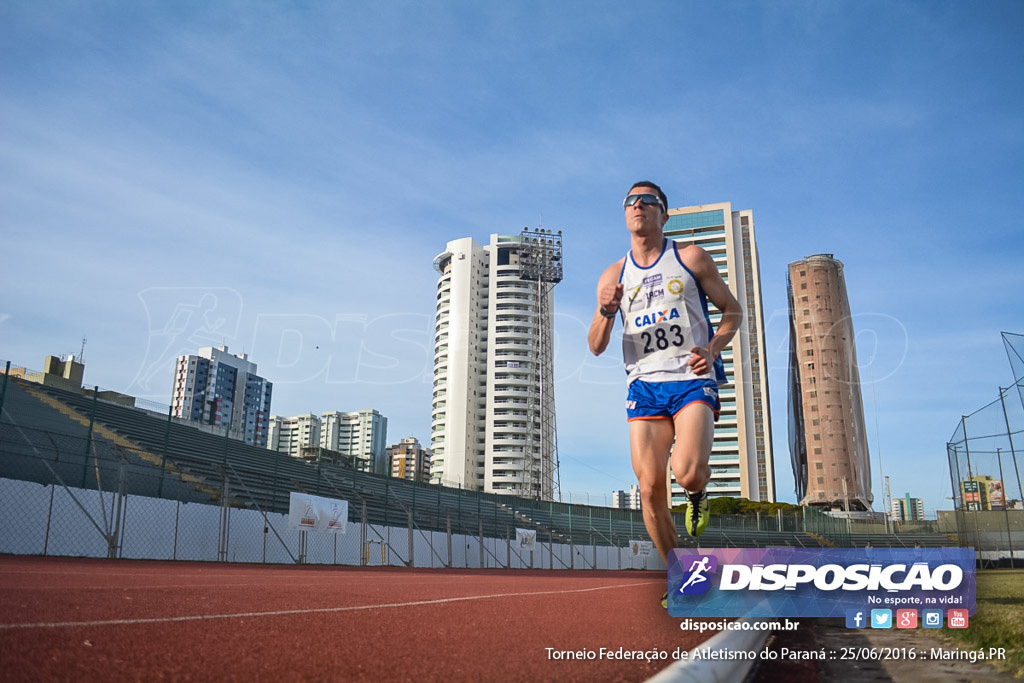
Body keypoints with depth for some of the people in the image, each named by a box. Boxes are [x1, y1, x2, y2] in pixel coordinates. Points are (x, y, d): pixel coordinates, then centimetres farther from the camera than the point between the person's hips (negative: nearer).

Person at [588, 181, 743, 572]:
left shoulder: (690, 258, 6)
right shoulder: (613, 276, 11)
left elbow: (732, 309, 10)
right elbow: (596, 347, 9)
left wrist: (712, 349, -8)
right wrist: (606, 311, -11)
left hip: (692, 381, -2)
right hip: (644, 385, 3)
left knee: (687, 473, -23)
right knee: (650, 488, -4)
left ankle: (699, 491, 16)